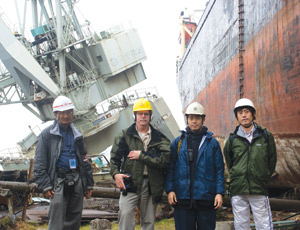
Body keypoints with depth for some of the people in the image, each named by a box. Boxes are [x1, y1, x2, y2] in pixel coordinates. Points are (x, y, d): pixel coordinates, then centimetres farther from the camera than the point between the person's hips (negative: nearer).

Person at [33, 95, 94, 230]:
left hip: (77, 181, 5)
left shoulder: (76, 134, 17)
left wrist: (89, 184, 16)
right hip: (58, 182, -5)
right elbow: (39, 163, -4)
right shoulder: (47, 134, 0)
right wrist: (45, 186, -12)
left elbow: (85, 160, 21)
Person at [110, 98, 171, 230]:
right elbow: (115, 156, 1)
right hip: (130, 183, -1)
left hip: (151, 185, 2)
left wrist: (142, 156, -12)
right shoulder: (125, 135, 6)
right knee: (125, 214, -15)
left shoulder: (159, 138, 6)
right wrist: (116, 173, -18)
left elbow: (165, 159, -8)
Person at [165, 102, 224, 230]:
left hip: (206, 199, 0)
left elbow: (219, 170, 5)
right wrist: (170, 190, -4)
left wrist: (219, 192, -5)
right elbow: (170, 169, 7)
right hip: (182, 198, 1)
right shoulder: (177, 142, 10)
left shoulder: (212, 143, 8)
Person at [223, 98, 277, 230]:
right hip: (238, 190, 1)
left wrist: (264, 177, 11)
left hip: (259, 190, -1)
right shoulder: (232, 139, 5)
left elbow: (272, 161, 13)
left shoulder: (266, 136, 4)